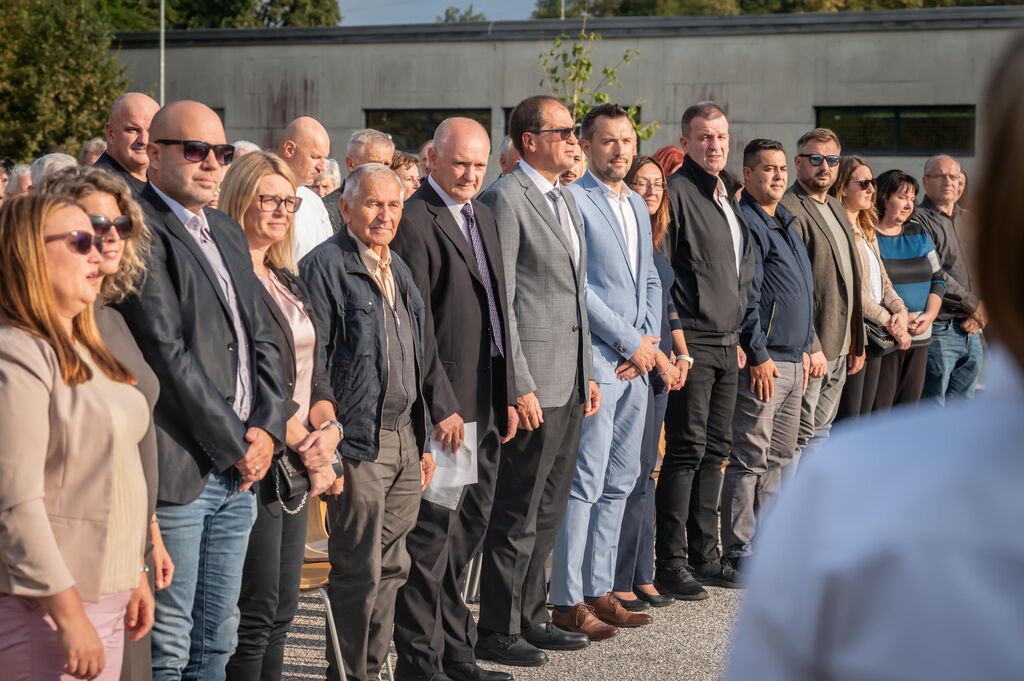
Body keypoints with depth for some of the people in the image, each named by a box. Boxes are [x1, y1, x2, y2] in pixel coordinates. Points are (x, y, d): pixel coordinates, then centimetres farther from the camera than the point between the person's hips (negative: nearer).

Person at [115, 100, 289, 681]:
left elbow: (262, 339, 17)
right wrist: (235, 444, -11)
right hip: (178, 472, -8)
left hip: (240, 471, 8)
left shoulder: (228, 232, 17)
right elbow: (167, 352, -16)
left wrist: (267, 430, 1)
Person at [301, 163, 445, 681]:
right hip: (360, 443, -8)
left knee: (391, 567, 13)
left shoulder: (398, 269, 17)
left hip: (405, 438, 8)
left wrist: (424, 439, 18)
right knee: (358, 571, -2)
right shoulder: (325, 265, -8)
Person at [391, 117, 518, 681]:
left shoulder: (482, 216, 16)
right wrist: (440, 406, -17)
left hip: (485, 403, 8)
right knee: (432, 533, -1)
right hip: (443, 406, -8)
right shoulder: (415, 221, -11)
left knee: (468, 528, 13)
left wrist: (506, 395, 14)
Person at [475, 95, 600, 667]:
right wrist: (518, 386, -19)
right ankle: (498, 630, 9)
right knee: (518, 513, -1)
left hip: (570, 383, 9)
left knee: (549, 511, 15)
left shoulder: (567, 201, 16)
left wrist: (588, 374, 16)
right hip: (533, 383, -9)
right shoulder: (506, 198, -12)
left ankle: (532, 617, 26)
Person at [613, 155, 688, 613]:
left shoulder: (653, 243, 16)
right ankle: (619, 582, -1)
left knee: (644, 472, 11)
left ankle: (642, 576, 17)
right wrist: (657, 357, -14)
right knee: (633, 472, -7)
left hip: (660, 365, 9)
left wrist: (681, 355, 8)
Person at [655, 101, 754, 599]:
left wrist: (738, 334, 18)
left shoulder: (728, 198, 18)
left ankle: (704, 556, 19)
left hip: (726, 343, 8)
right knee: (686, 450, -7)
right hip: (692, 341, -8)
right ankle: (671, 564, -1)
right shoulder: (676, 191, -9)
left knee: (716, 450, 11)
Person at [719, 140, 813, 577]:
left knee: (780, 458, 13)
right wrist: (758, 355, -19)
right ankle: (739, 553, -1)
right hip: (763, 361, -9)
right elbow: (744, 295, -17)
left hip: (793, 361, 9)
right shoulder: (744, 222, -11)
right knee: (752, 459, -6)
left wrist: (805, 347, 20)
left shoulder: (785, 224, 19)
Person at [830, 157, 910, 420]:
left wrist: (900, 310, -2)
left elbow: (883, 281, 18)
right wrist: (889, 322, -11)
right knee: (848, 420, -7)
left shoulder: (866, 230, 19)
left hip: (875, 337, 9)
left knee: (864, 416, 11)